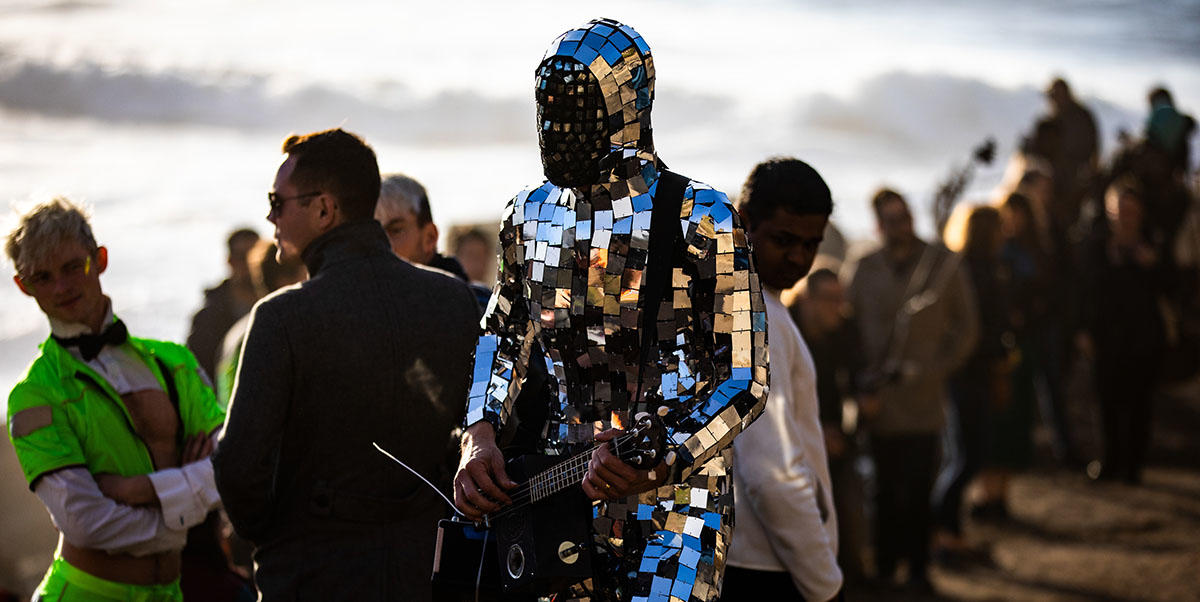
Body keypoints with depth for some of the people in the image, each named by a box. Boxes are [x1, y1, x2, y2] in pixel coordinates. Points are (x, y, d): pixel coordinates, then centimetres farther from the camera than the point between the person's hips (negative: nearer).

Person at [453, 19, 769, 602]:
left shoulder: (703, 222, -9)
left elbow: (745, 378, -9)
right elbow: (502, 339, 20)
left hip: (669, 496, -5)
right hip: (553, 487, 5)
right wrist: (481, 438, 3)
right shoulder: (531, 215, 9)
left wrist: (660, 461, -22)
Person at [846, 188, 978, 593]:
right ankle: (884, 569, 14)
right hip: (880, 402, 1)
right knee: (887, 491, 5)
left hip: (924, 399, -1)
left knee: (918, 492, 0)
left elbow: (966, 328, 8)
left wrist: (933, 369, -3)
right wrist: (864, 373, -3)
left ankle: (918, 570, 10)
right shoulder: (865, 270, 6)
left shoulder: (943, 265, 4)